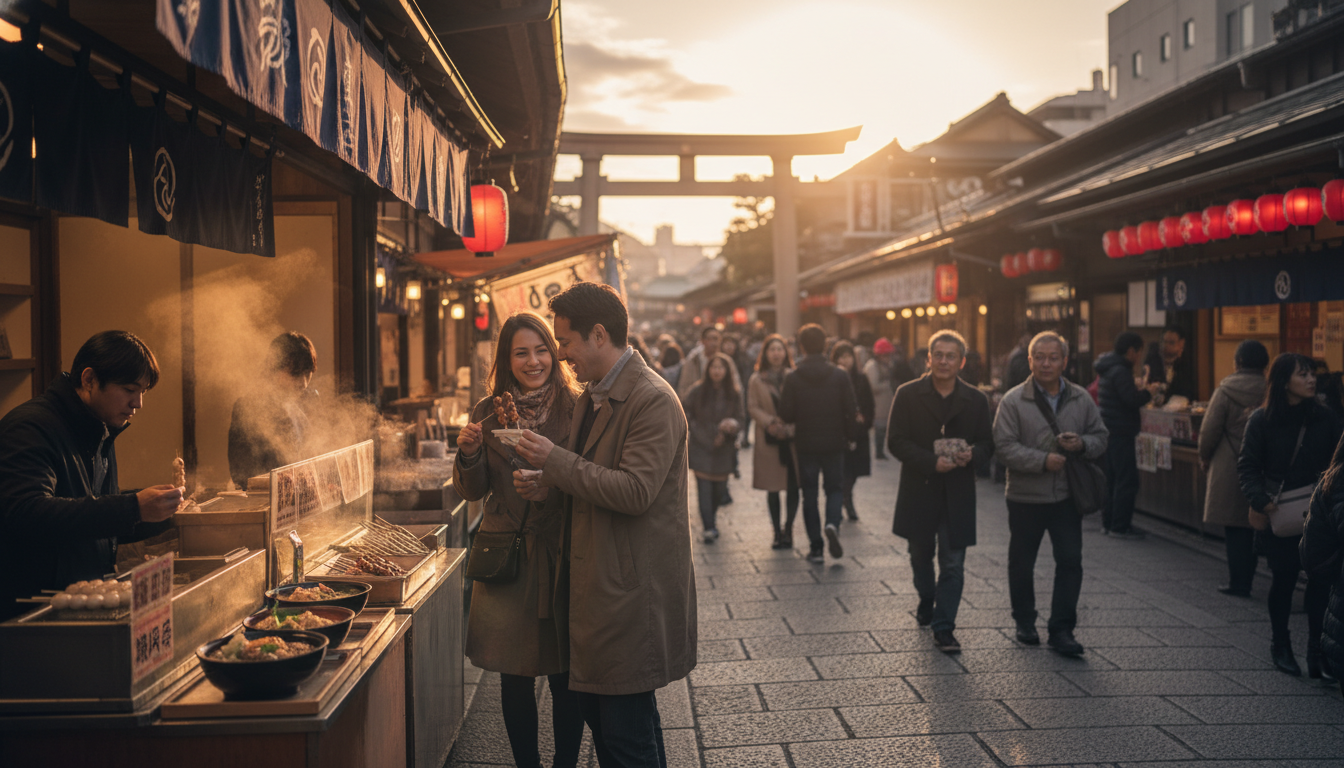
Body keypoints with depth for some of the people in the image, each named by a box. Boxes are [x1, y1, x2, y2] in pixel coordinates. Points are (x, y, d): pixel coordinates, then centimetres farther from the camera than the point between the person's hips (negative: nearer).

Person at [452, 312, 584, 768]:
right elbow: (471, 492, 8)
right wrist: (468, 453, -11)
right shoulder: (487, 413, 5)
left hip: (563, 555, -2)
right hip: (506, 558, 2)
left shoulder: (576, 408, -3)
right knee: (514, 676, 10)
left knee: (565, 677, 5)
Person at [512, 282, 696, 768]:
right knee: (595, 709, 19)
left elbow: (634, 491, -25)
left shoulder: (652, 400, -17)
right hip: (595, 582, 10)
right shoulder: (592, 396, 14)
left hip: (632, 592, -10)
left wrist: (554, 459, -19)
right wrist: (547, 481, 5)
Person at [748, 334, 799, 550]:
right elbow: (753, 407, 1)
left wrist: (789, 427, -13)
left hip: (793, 438, 0)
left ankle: (788, 528, 11)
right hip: (768, 440, 1)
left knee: (793, 487, -2)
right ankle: (777, 532, 14)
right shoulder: (756, 380, 4)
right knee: (772, 489, 5)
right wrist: (770, 423, -14)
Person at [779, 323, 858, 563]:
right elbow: (851, 412, -7)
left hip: (806, 444, 0)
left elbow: (786, 415, -8)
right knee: (835, 488, 15)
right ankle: (833, 524, -14)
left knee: (809, 494, 9)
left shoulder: (792, 378, -8)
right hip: (834, 443, 0)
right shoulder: (840, 376, -7)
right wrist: (849, 437, 8)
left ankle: (816, 548, 8)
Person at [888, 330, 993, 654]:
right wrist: (931, 462, -19)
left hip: (958, 493, 0)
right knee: (921, 555, 18)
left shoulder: (976, 400, 3)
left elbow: (987, 442, 8)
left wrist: (971, 453, -15)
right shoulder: (908, 395, -3)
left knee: (953, 563, -3)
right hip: (919, 490, 0)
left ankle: (944, 626, 4)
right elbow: (896, 441, -7)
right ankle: (927, 601, 44)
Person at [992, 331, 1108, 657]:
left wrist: (1083, 444, -12)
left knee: (1070, 562, -1)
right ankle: (1025, 622, 29)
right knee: (1022, 563, 10)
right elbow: (1004, 446, -12)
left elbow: (1100, 438, 11)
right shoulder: (1013, 401, -7)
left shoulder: (1081, 399, 5)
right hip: (1025, 498, -2)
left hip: (1067, 496, 2)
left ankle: (1061, 630, 8)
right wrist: (1042, 460, -23)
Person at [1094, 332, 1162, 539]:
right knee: (1127, 480, -5)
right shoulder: (1120, 371, -17)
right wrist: (1148, 392, -5)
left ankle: (1108, 522, 21)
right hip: (1120, 433, -10)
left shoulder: (1107, 369, 14)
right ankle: (1120, 527, -3)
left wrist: (1140, 390, 14)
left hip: (1108, 432, 10)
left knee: (1111, 478, 15)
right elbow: (1132, 400, -22)